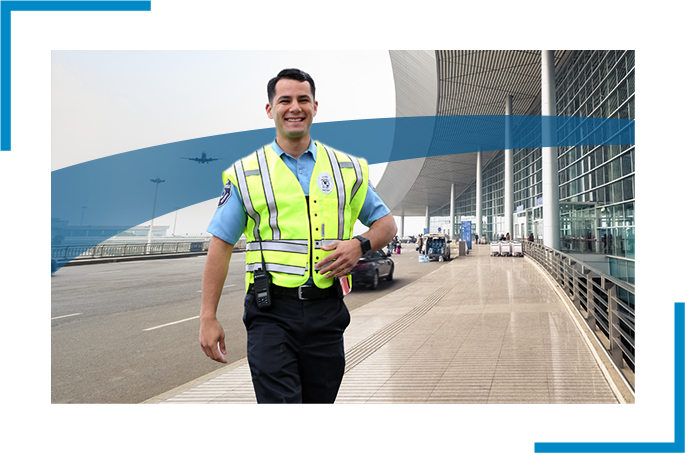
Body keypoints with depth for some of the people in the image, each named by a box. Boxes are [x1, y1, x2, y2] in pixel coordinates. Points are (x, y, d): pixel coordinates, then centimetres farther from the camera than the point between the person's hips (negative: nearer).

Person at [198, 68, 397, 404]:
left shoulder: (348, 169, 10)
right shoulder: (246, 174, 5)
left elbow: (386, 223, 16)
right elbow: (221, 245, 3)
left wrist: (360, 245, -7)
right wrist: (208, 318, -2)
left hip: (326, 311, 3)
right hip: (271, 312, -2)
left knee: (320, 400, 14)